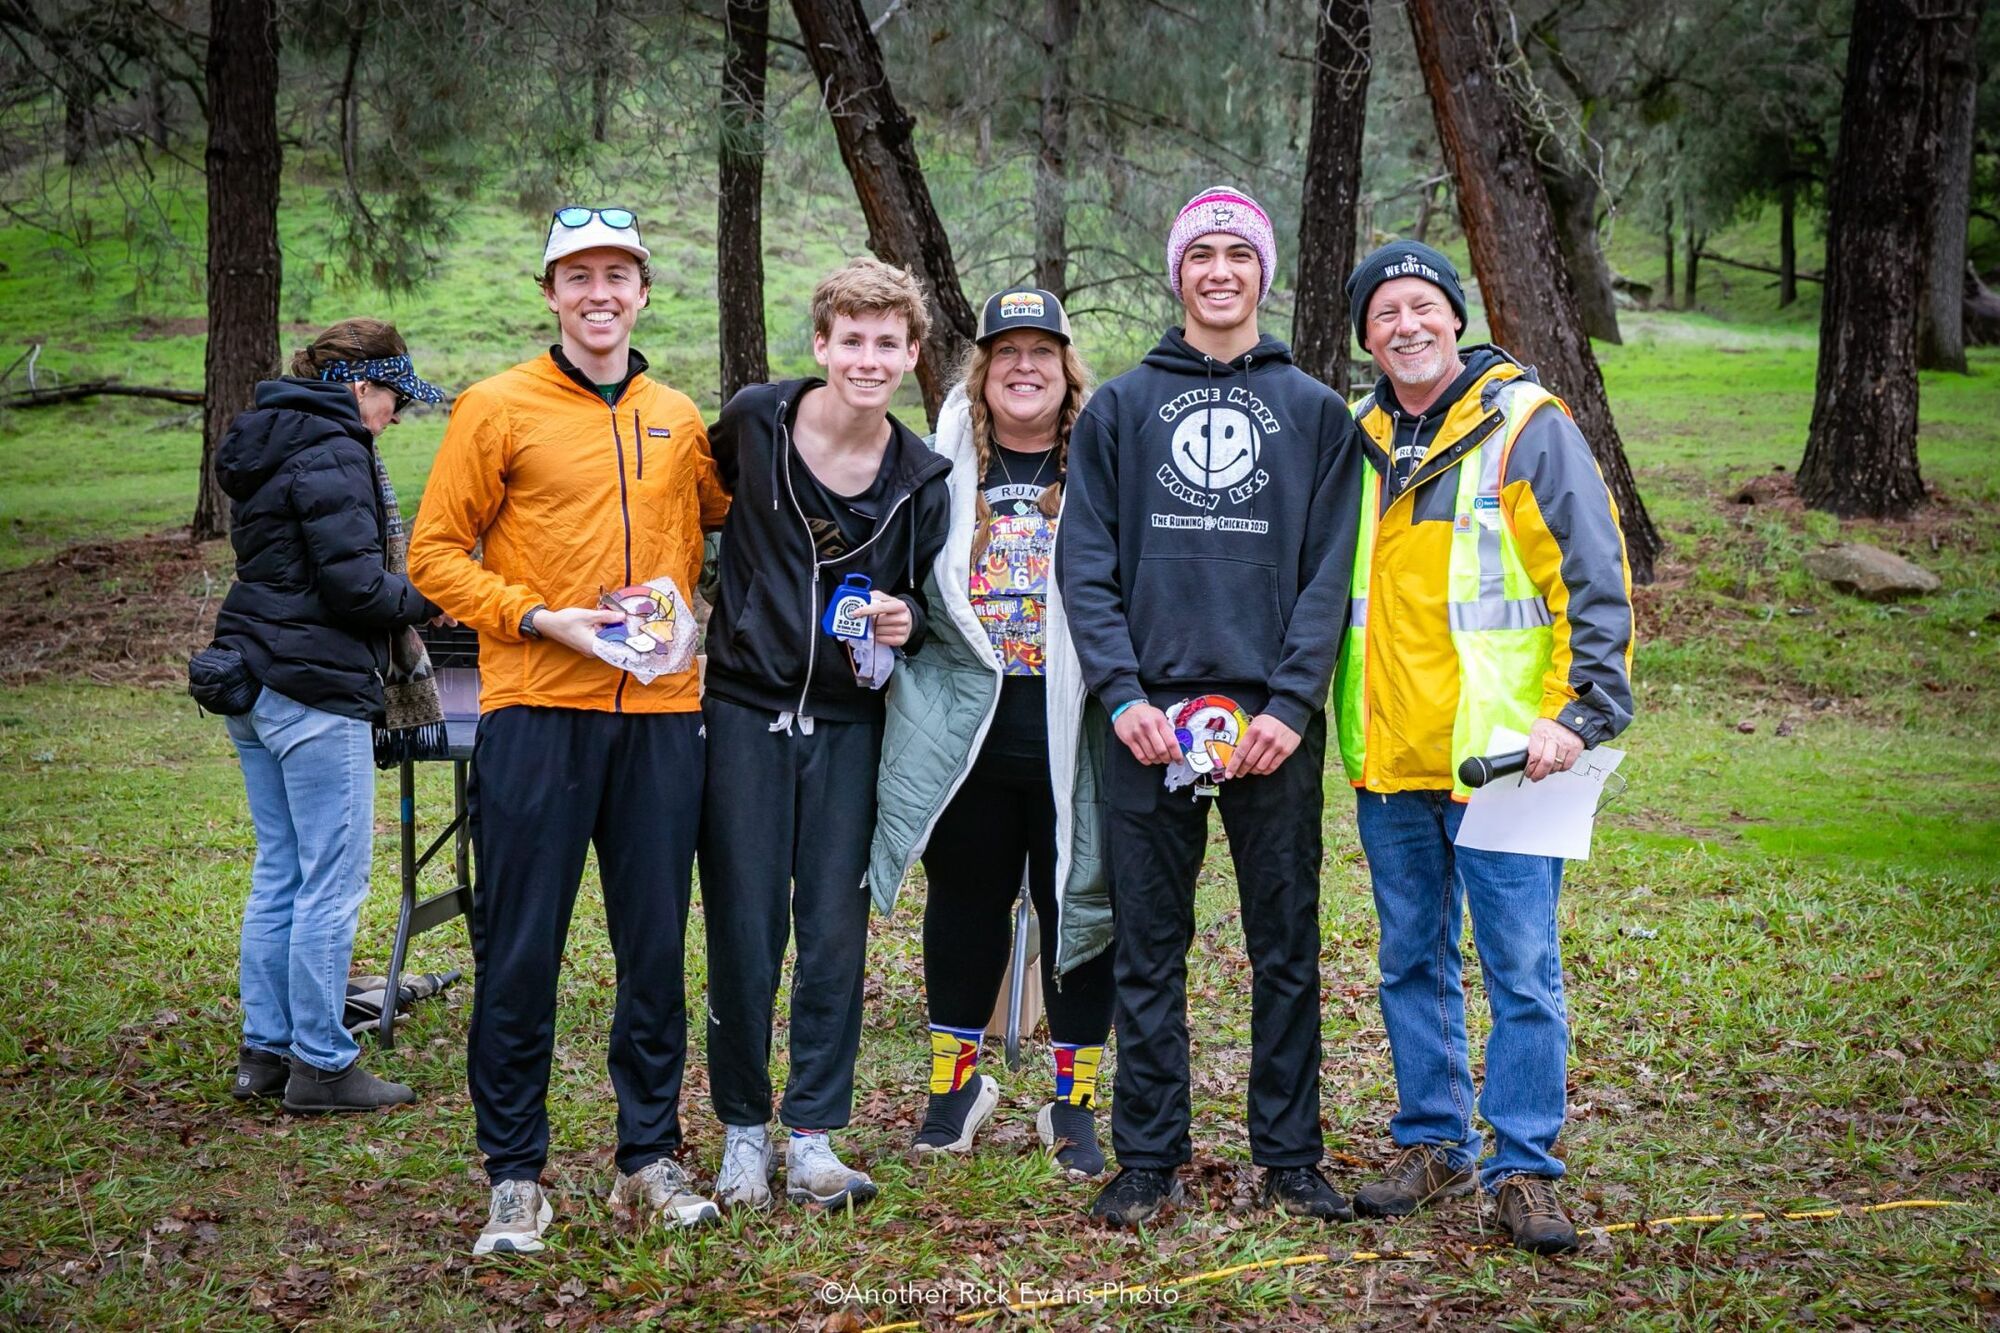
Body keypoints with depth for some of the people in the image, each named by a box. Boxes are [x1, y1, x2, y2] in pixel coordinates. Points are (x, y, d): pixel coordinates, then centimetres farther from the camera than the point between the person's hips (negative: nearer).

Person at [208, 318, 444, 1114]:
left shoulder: (270, 442, 16)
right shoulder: (333, 453, -15)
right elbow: (356, 584, -20)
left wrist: (401, 602, 12)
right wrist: (429, 599, -2)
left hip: (253, 682, 10)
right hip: (315, 690, -10)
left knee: (278, 873, 15)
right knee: (333, 882, -3)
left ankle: (264, 1051, 20)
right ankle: (320, 1066, 3)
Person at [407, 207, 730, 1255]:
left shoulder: (678, 420, 13)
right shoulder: (498, 409, 0)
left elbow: (725, 516, 28)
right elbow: (436, 553, -1)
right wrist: (542, 618, -13)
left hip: (660, 710, 4)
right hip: (537, 709, -4)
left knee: (656, 946, 7)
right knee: (520, 950, -2)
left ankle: (649, 1158, 19)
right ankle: (514, 1175, 9)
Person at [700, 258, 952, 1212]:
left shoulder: (919, 477, -1)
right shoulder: (754, 421, -4)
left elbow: (928, 598, 12)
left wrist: (906, 621, -9)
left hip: (849, 723, 1)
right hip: (747, 711, -1)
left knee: (836, 932, 2)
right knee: (744, 932, 2)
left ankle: (813, 1136, 12)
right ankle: (744, 1132, 16)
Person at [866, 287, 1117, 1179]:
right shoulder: (944, 465, 7)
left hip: (1073, 731, -2)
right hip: (964, 730, 2)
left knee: (1079, 907, 5)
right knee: (965, 906, 12)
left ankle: (1074, 1099, 18)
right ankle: (956, 1080, 28)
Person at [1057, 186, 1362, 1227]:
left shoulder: (1315, 412, 9)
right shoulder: (1119, 409, 10)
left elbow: (1330, 573, 3)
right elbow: (1084, 563, 4)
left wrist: (1292, 703, -9)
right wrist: (1122, 694, -8)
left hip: (1275, 720, 0)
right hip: (1150, 717, 0)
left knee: (1286, 947, 4)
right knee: (1148, 949, 4)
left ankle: (1290, 1156, 14)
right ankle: (1149, 1158, 12)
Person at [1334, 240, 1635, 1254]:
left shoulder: (1527, 427, -5)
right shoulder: (1359, 440, 11)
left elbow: (1596, 585, -7)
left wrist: (1580, 714, -14)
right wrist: (1321, 710, 16)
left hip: (1500, 753, -5)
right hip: (1388, 757, 5)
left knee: (1520, 970, -1)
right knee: (1412, 963, 13)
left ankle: (1524, 1170, 7)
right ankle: (1434, 1144, 26)